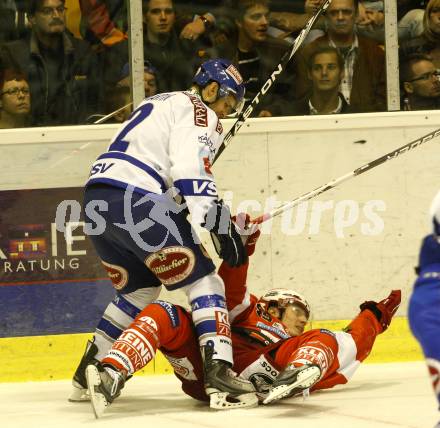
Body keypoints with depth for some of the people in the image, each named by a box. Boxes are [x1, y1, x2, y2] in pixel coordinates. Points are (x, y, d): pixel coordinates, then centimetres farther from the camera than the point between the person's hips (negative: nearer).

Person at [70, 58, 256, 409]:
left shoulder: (158, 104, 31)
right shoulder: (197, 111, 1)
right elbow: (191, 168, -14)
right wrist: (218, 222, -18)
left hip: (96, 196, 9)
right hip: (136, 202, -9)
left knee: (139, 289, 25)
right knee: (203, 281, -5)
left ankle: (88, 373, 25)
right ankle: (218, 369, -21)